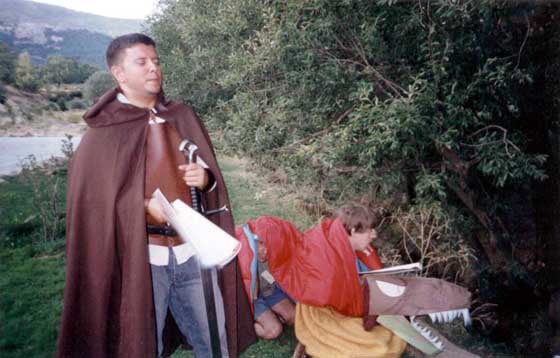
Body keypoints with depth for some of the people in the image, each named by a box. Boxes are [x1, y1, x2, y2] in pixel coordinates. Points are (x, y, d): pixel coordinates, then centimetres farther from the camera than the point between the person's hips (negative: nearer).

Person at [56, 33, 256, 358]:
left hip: (192, 250, 4)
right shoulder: (103, 133, -4)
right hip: (139, 256, -3)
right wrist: (144, 205, -20)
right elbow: (91, 199, -5)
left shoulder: (184, 117, 8)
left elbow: (210, 175, 13)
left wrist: (204, 177, -11)